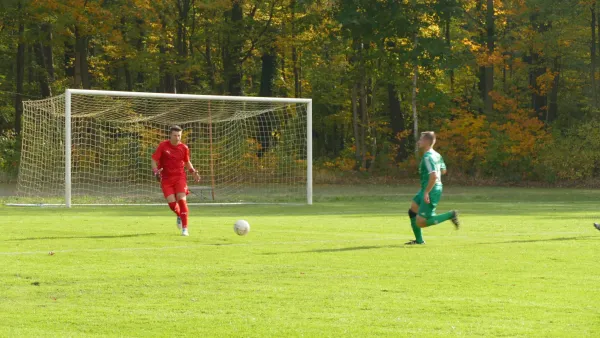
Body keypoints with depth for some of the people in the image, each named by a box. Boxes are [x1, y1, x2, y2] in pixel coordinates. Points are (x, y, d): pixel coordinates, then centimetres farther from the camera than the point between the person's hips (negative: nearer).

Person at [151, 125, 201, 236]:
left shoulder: (184, 148, 0)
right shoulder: (163, 146, -6)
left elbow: (187, 162, 18)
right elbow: (154, 160, -2)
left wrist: (193, 171, 3)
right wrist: (156, 172, -18)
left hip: (180, 177, 0)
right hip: (166, 178, 0)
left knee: (182, 200, -15)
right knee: (172, 203, -8)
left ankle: (185, 228, -10)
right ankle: (179, 215, 29)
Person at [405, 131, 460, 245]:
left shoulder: (427, 157, -21)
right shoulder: (436, 155, 8)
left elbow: (434, 176, -30)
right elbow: (443, 170, 21)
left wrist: (427, 192, -26)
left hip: (431, 191, -10)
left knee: (420, 222, -8)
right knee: (412, 211, 15)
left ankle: (450, 215, -6)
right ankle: (419, 240, 23)